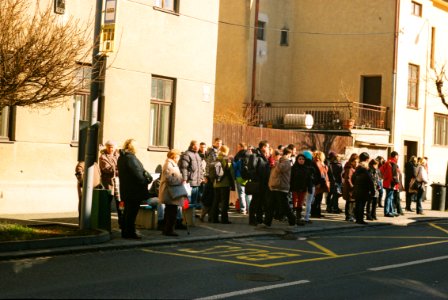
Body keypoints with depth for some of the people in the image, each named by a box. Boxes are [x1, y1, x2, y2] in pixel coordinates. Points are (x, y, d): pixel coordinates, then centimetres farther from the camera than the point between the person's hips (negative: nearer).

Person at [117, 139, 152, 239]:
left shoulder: (121, 157, 13)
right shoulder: (130, 158, -18)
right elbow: (137, 173, -21)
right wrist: (147, 179, -8)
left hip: (125, 189, 10)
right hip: (134, 190, -10)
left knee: (128, 211, 16)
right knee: (132, 211, -3)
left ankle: (125, 232, 21)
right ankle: (129, 232, 1)